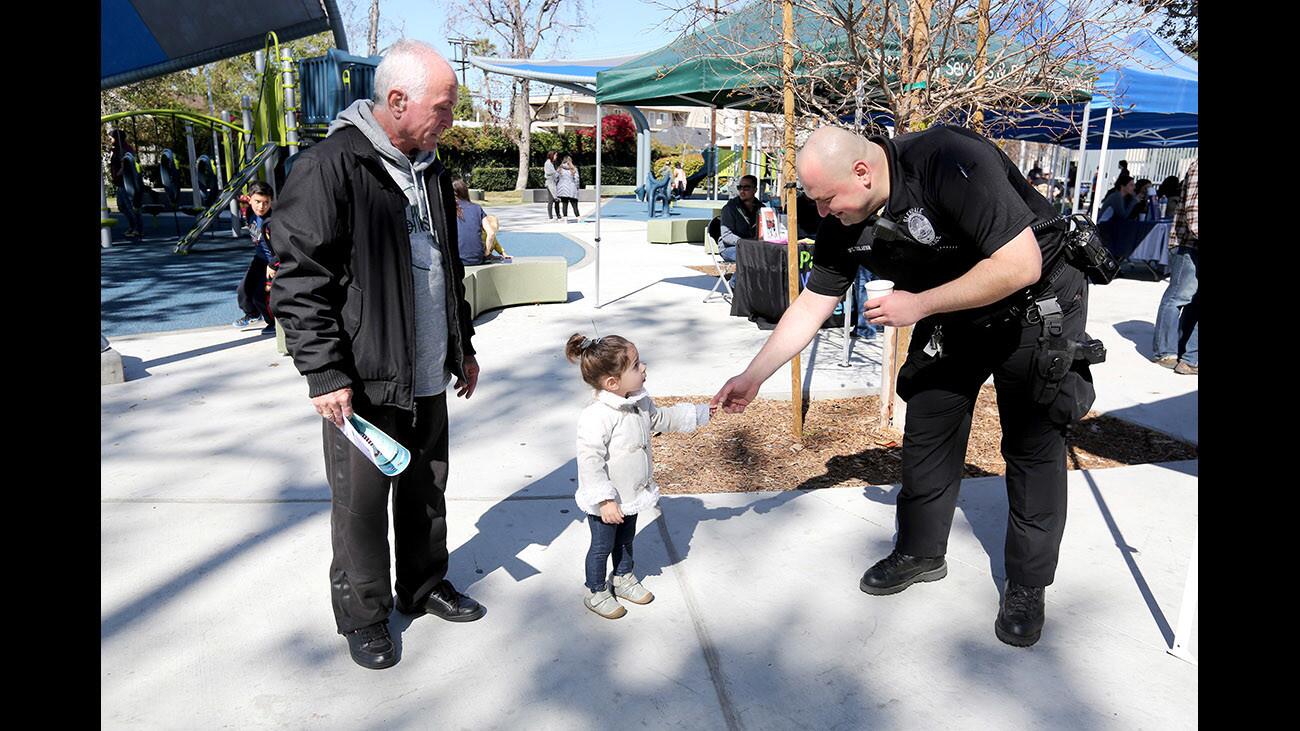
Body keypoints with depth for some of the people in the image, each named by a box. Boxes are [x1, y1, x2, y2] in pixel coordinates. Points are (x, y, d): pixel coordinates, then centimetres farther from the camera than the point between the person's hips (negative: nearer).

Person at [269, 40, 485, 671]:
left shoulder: (430, 169, 11)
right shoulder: (330, 168, -14)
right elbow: (301, 280, -15)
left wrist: (463, 346, 21)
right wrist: (324, 374, -18)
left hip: (428, 378, 7)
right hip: (362, 382, -7)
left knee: (427, 489, 19)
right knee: (361, 503, 6)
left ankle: (424, 585, 38)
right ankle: (363, 616, 26)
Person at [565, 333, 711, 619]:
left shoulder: (640, 402, -5)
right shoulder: (597, 417, -33)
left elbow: (662, 419, 14)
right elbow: (590, 462, -31)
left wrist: (699, 413, 14)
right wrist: (604, 500, -29)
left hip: (630, 495, 8)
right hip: (607, 503, -8)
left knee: (625, 540, 27)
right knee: (603, 546, 13)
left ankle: (623, 579, 50)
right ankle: (596, 593, 35)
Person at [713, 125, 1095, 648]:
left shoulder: (951, 163, -35)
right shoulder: (842, 223, -13)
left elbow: (1020, 266, -34)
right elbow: (810, 306, -5)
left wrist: (919, 305, -29)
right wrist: (752, 377, -7)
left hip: (1035, 304, -6)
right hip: (952, 314, 6)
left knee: (1033, 446, -1)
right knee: (926, 433, 8)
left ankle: (1026, 586, 14)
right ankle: (921, 552, 27)